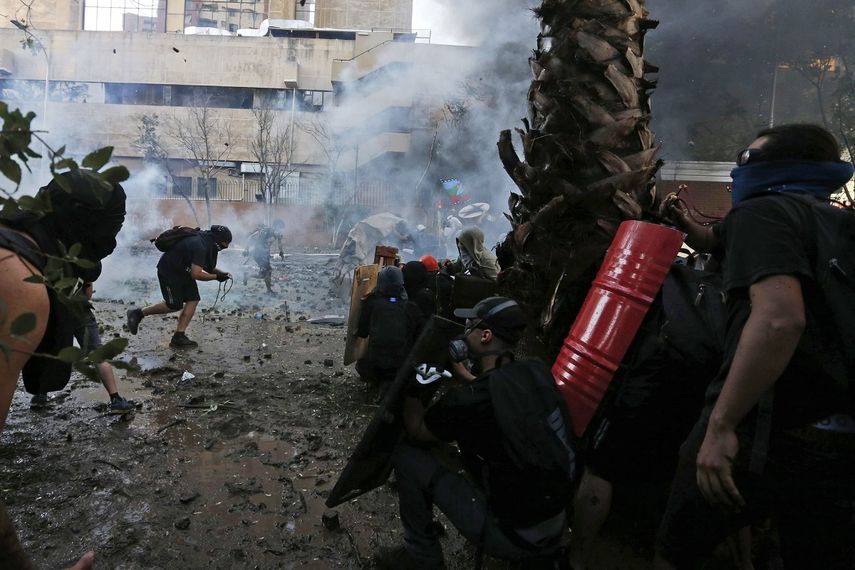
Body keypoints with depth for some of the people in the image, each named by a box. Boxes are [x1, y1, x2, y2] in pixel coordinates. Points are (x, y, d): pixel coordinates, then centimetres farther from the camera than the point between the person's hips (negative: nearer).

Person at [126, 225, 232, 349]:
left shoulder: (208, 244, -1)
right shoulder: (199, 246, -32)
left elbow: (207, 266, 12)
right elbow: (196, 274, -36)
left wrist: (222, 273, -3)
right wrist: (216, 277, -27)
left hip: (183, 272, 9)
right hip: (168, 271, -9)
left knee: (193, 300, -3)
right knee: (174, 305, -7)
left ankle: (179, 337, -2)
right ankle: (138, 313, 12)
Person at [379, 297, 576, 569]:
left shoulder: (470, 401, -23)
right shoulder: (537, 371, -7)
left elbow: (416, 430, -3)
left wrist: (412, 382, 8)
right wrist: (462, 373, 22)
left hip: (512, 537, -7)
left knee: (407, 455, -2)